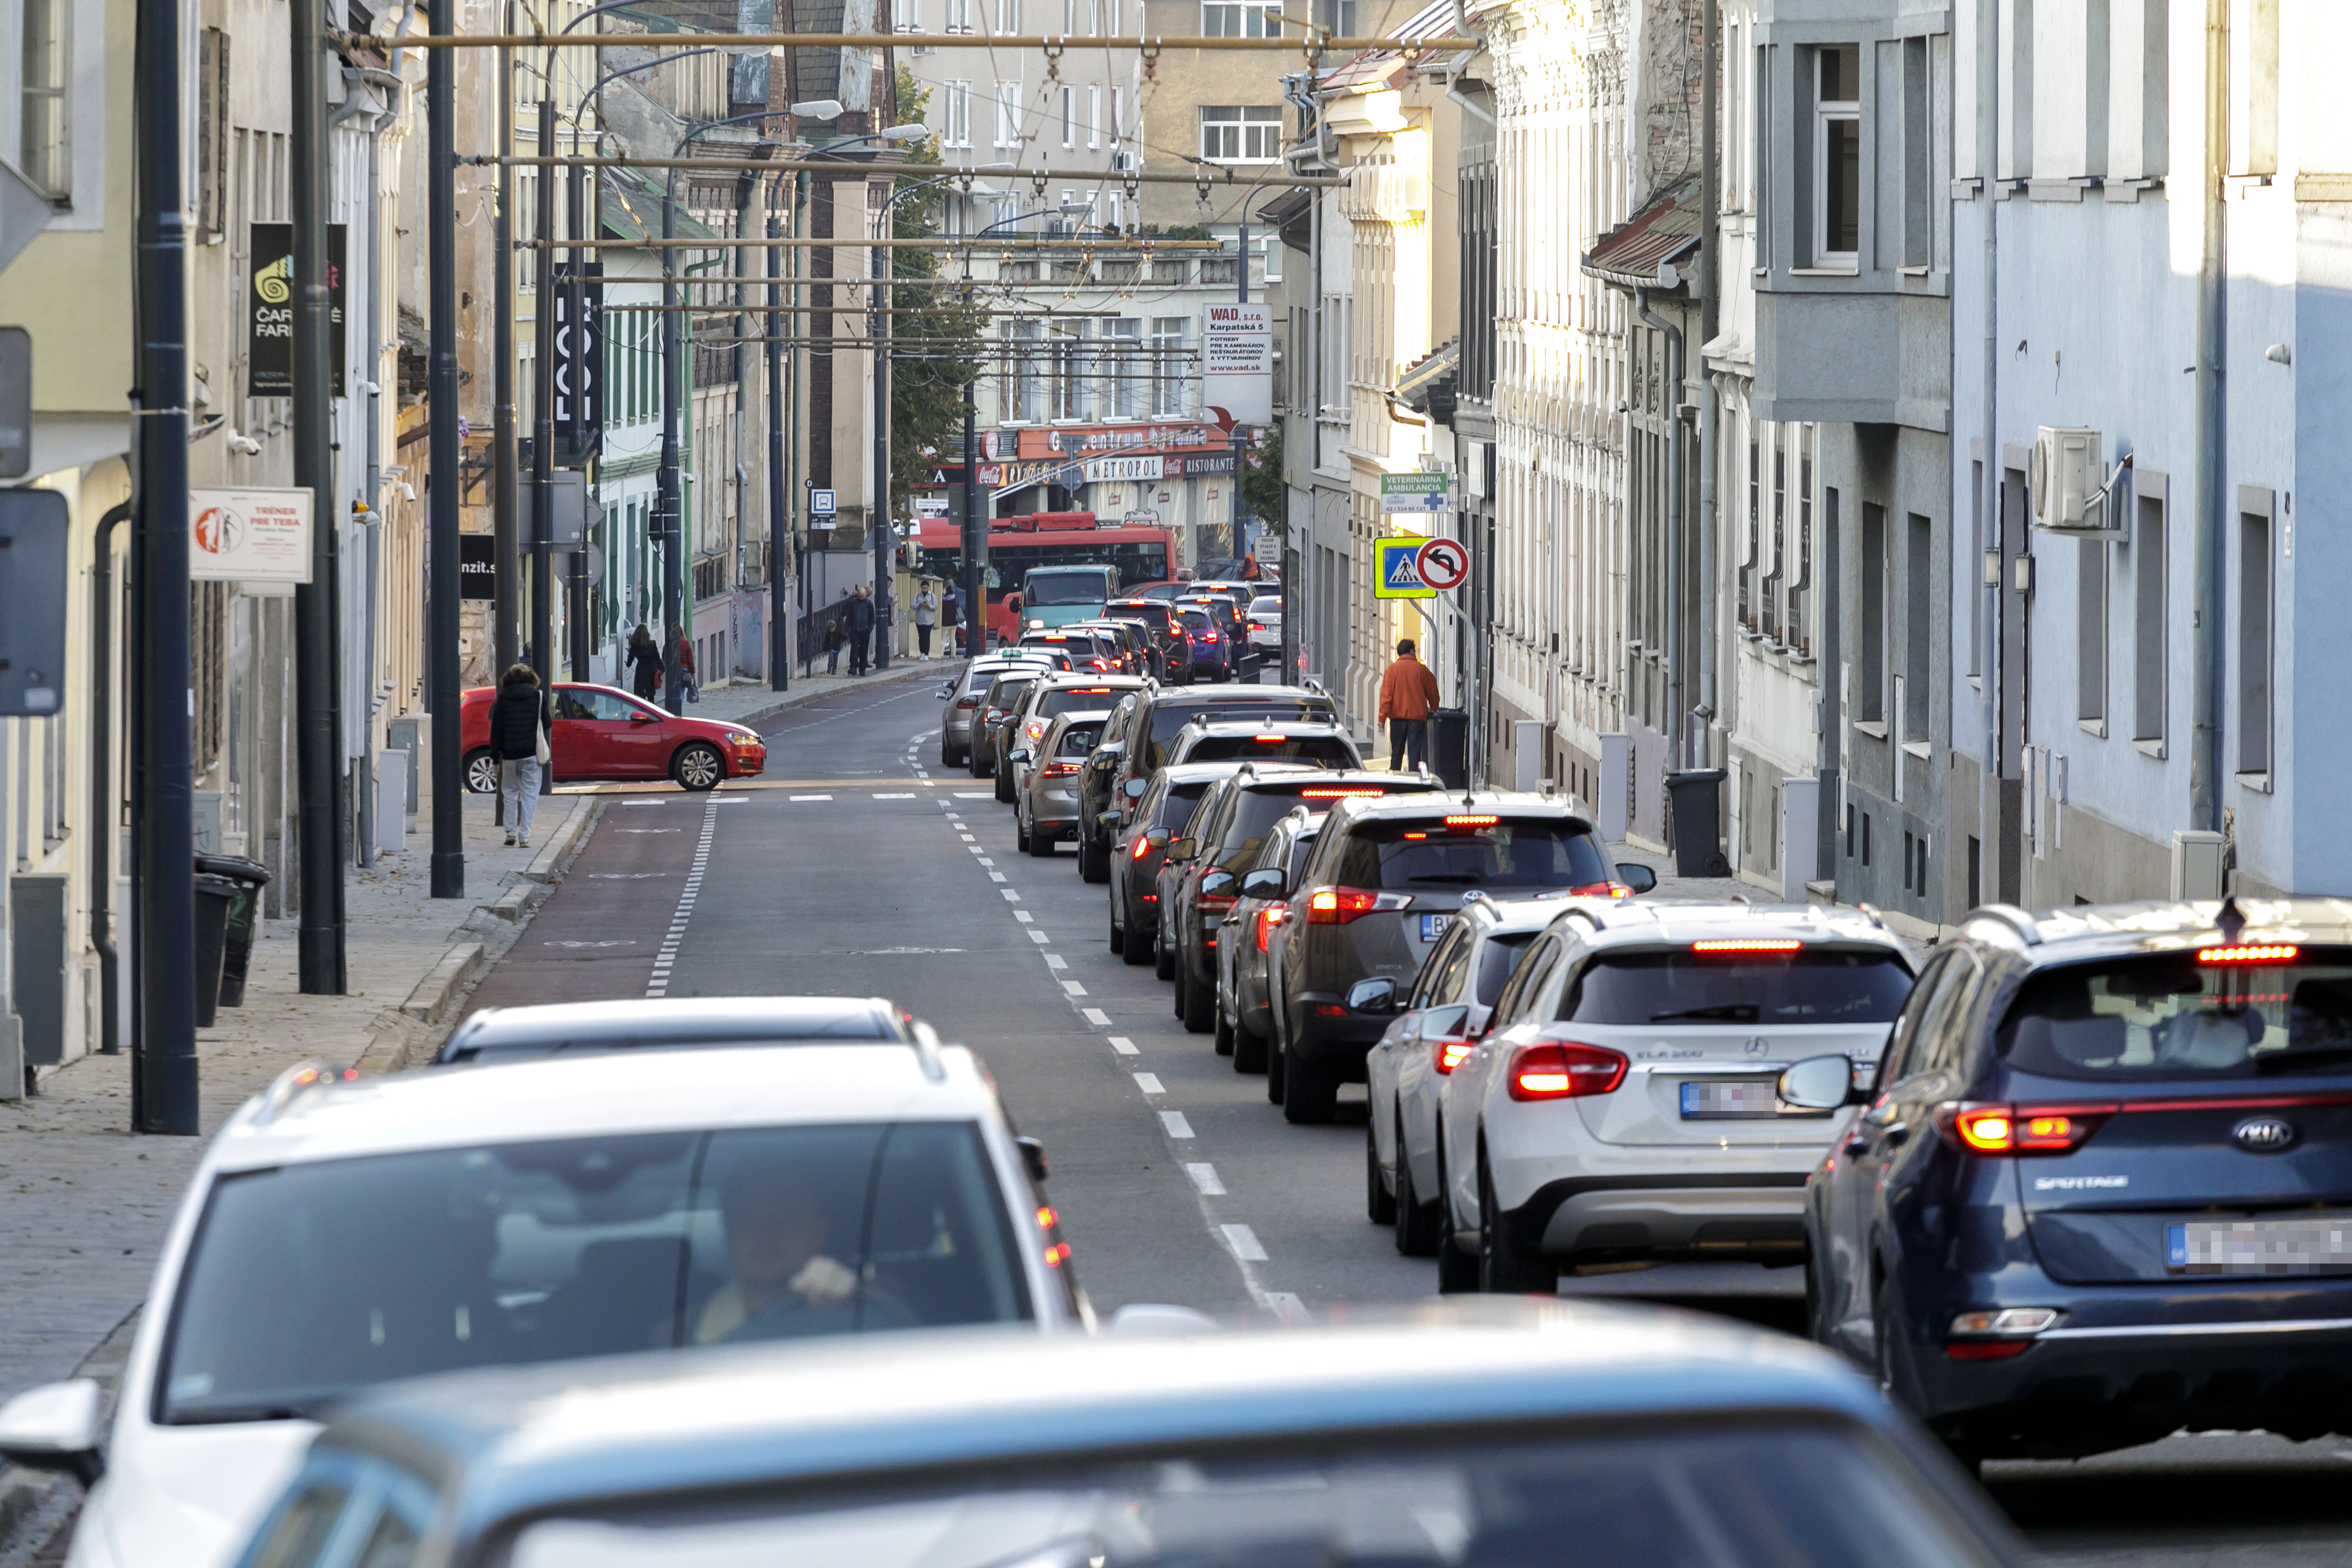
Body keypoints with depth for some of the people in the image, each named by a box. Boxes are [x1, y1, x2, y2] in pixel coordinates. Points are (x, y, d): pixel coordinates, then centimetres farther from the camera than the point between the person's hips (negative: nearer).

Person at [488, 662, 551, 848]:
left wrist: (495, 756, 5)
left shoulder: (503, 698, 1)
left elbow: (497, 728, 1)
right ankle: (524, 836, -4)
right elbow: (545, 725, 5)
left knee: (510, 792, 16)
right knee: (529, 795, 2)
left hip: (509, 754, 1)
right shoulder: (539, 696, 0)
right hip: (532, 754, -1)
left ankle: (511, 831, 9)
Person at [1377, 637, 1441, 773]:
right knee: (1415, 751, -2)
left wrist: (1383, 717, -4)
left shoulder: (1392, 669, 1)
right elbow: (1433, 693, 11)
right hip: (1417, 716, -1)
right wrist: (1434, 710, 30)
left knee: (1397, 752, 10)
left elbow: (1386, 695, -4)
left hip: (1397, 716, 1)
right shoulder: (1421, 669, 2)